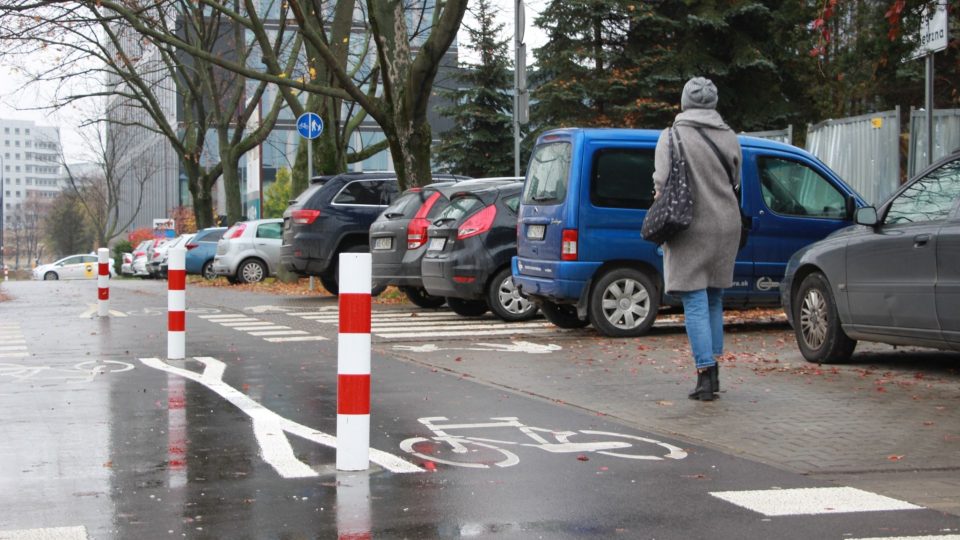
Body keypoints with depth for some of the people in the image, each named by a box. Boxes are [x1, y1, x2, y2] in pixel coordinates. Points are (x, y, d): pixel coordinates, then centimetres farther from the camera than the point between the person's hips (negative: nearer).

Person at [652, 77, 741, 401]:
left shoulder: (673, 135, -8)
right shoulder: (729, 137, 5)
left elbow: (661, 183, -14)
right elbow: (735, 180, 11)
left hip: (690, 228, -5)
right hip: (726, 225, 5)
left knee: (695, 304, -3)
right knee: (714, 300, 16)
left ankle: (705, 376, -8)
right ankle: (713, 371, 20)